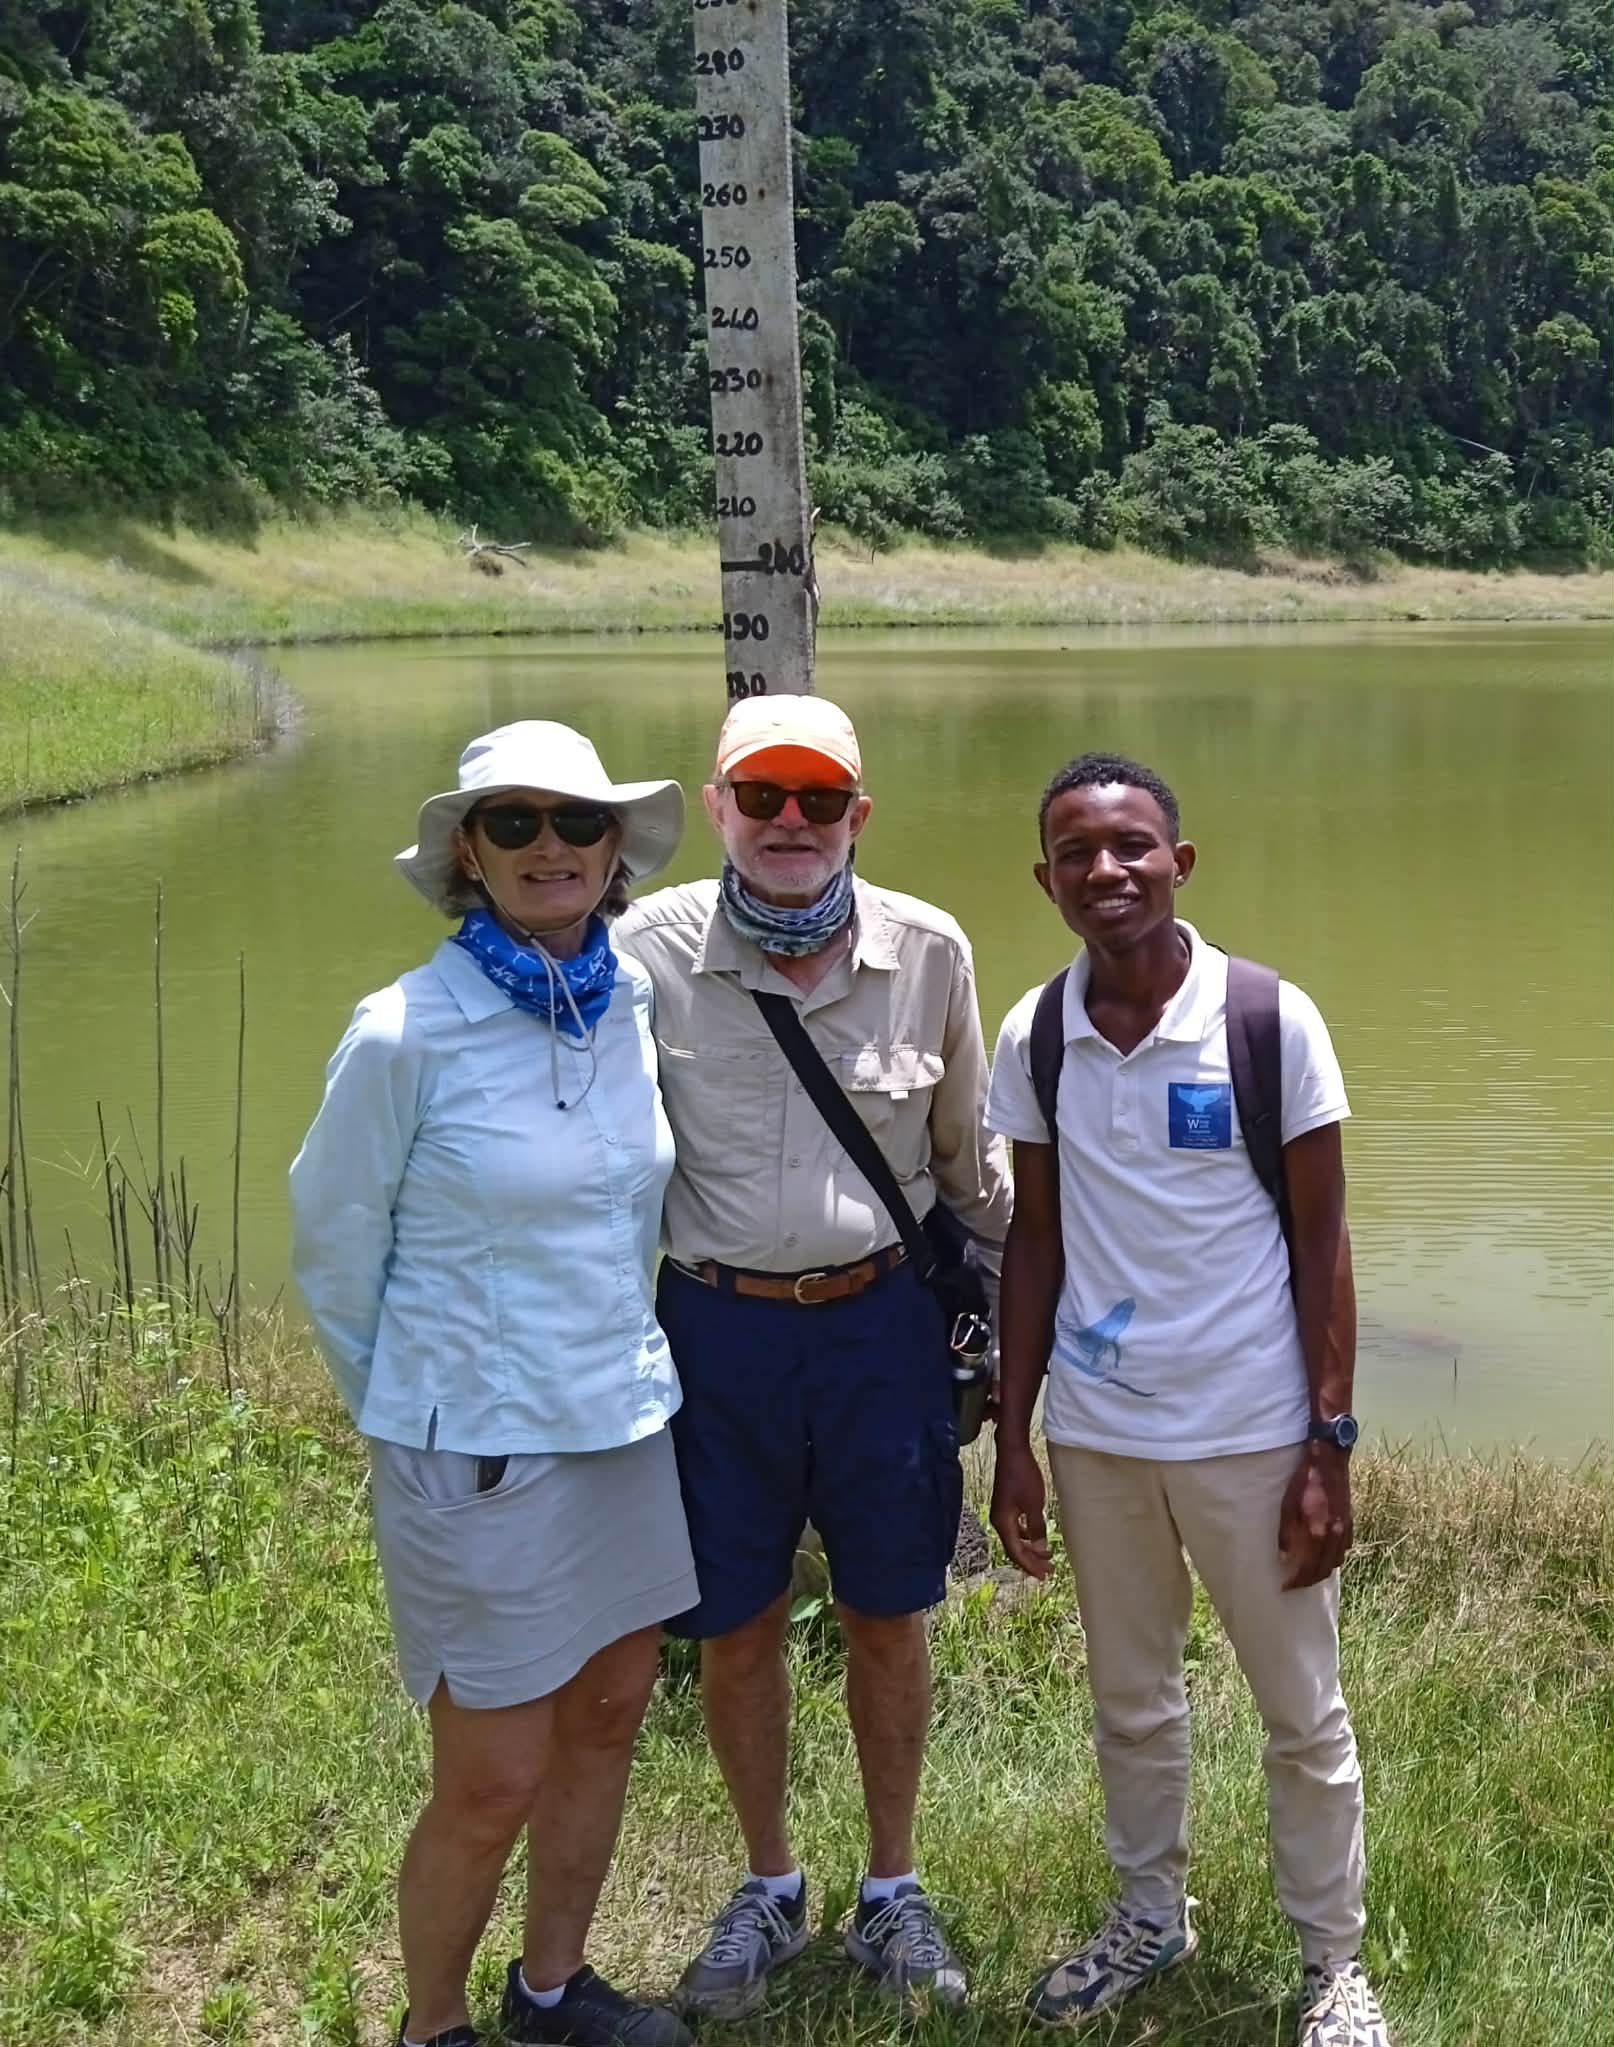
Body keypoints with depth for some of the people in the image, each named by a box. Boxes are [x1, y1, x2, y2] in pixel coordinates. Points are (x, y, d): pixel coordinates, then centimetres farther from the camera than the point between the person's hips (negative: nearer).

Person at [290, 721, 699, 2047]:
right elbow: (333, 1243, -6)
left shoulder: (638, 1004, -2)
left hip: (626, 1424, 6)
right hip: (479, 1450, -6)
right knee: (492, 1783, 4)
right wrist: (408, 1407, 4)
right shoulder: (405, 1034, -18)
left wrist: (619, 1355, 16)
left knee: (608, 1717, 17)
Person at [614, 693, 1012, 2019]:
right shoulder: (649, 951, -9)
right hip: (715, 1326, 0)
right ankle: (770, 1887, 37)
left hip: (881, 1323, 1)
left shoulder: (929, 953, -5)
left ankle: (893, 1888, 36)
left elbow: (967, 1156, 9)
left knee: (888, 1619, 14)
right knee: (734, 1627, 13)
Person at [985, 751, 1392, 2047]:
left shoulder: (1273, 1022, -11)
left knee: (1304, 1712, 11)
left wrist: (1331, 1447, -10)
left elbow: (1321, 1241, -7)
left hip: (1251, 1430, -3)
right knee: (1131, 1700, 19)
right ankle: (1152, 1916, 41)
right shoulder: (1031, 1039, -2)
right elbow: (1036, 1240, 5)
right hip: (1094, 1433, 3)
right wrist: (1012, 1439, 4)